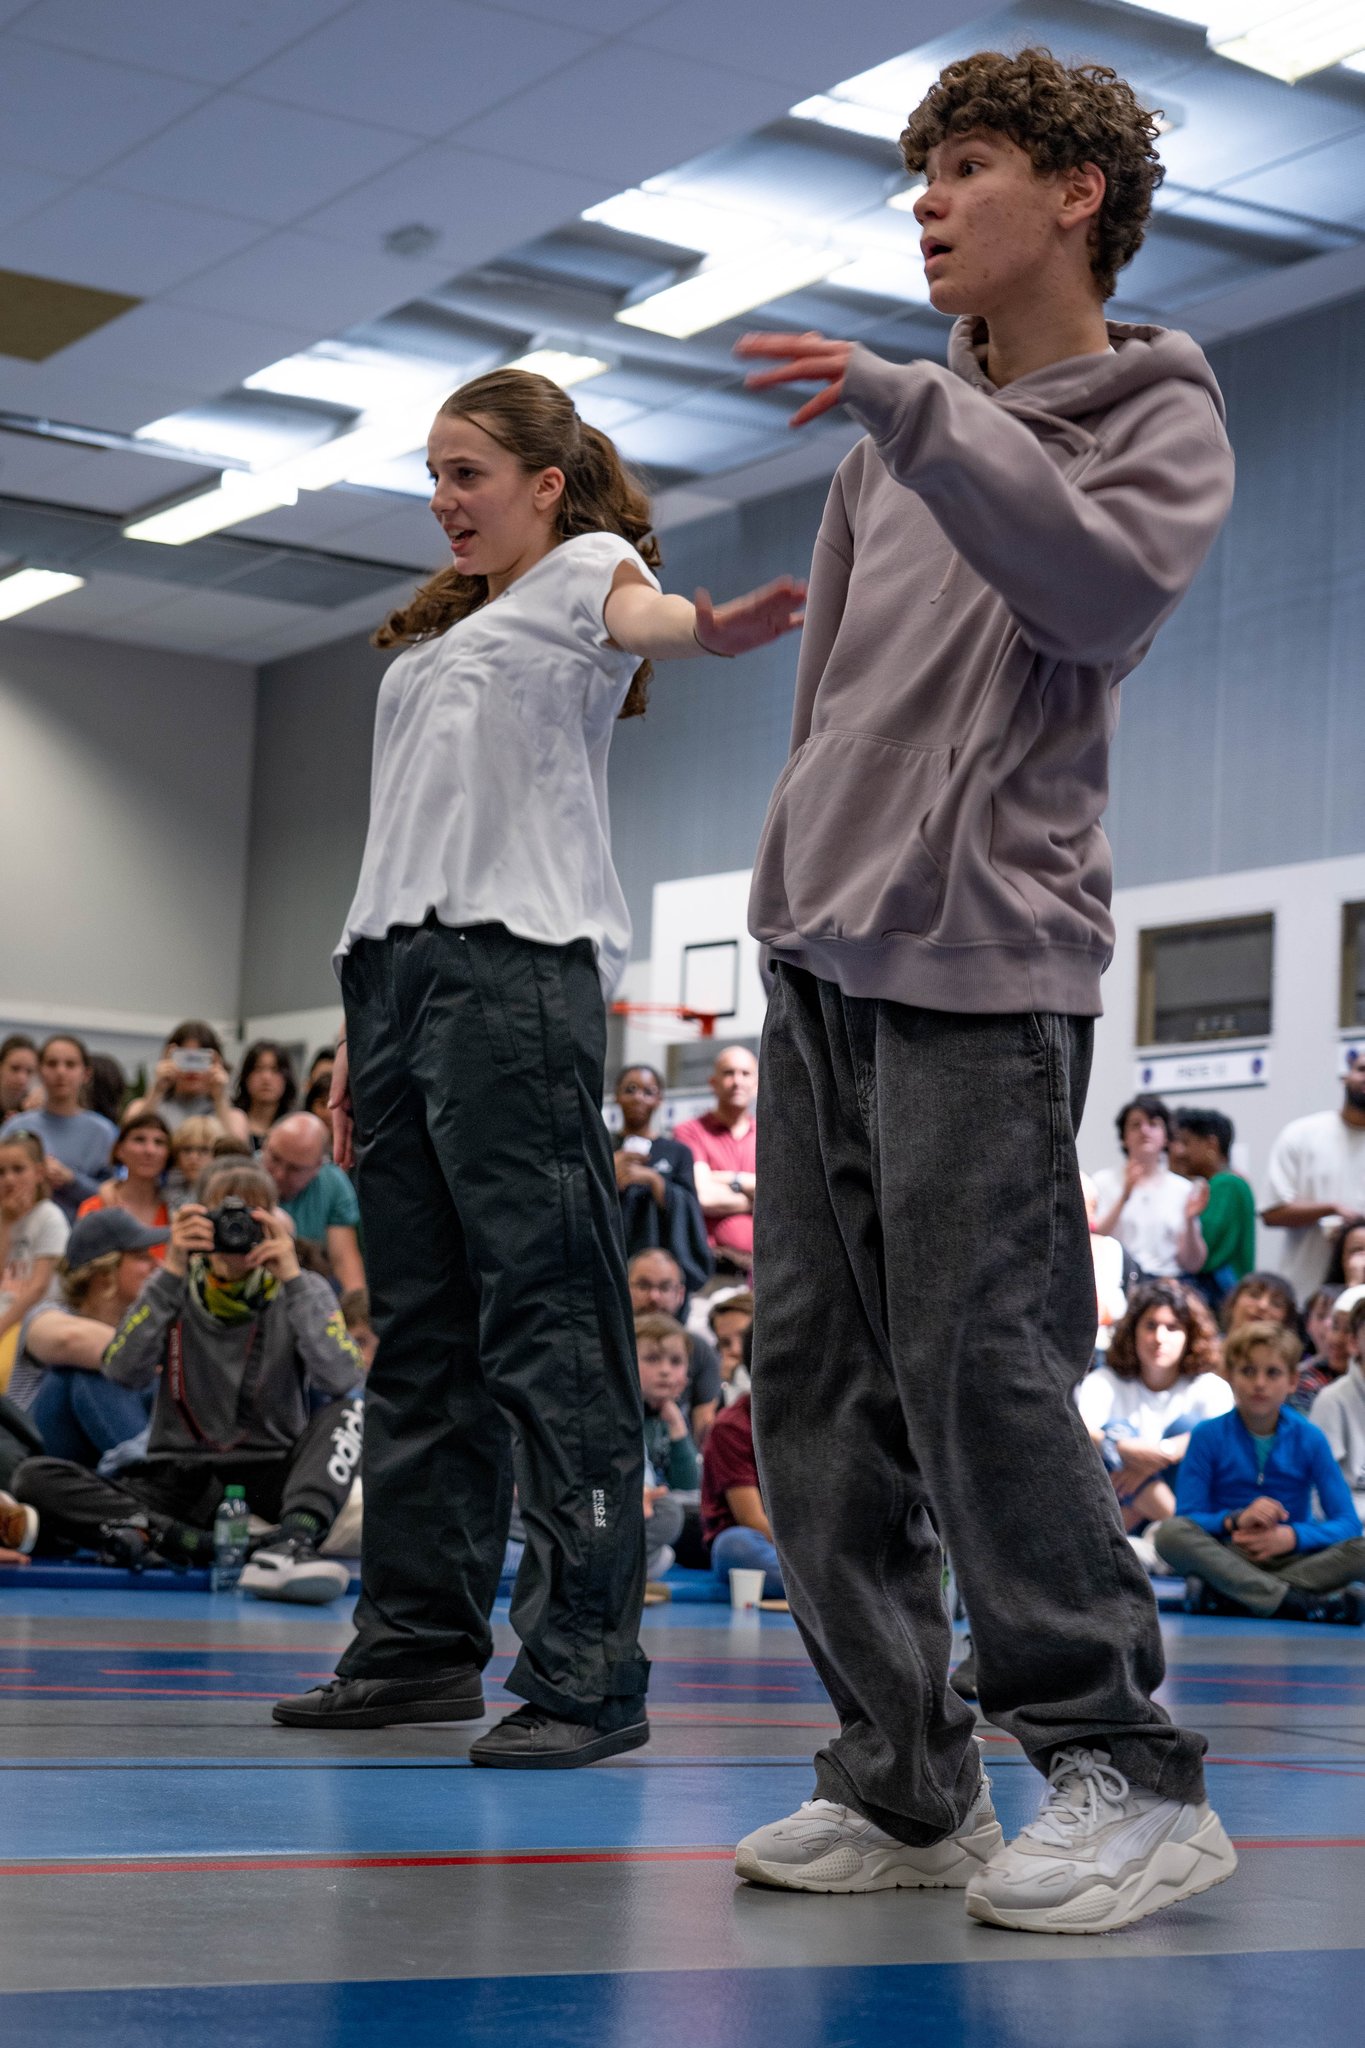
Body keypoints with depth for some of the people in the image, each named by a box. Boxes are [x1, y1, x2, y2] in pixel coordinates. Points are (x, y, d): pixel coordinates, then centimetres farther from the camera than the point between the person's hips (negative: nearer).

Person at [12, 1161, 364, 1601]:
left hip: (271, 1478, -1)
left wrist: (292, 1278, -20)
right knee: (36, 1478, -21)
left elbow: (342, 1380, -17)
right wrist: (172, 1273, -20)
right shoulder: (174, 1290, 4)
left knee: (348, 1410, -26)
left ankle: (287, 1545, -47)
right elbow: (122, 1372, -14)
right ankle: (203, 1545, -35)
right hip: (179, 1478, 1)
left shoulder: (299, 1292, 2)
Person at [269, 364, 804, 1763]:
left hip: (515, 967, -8)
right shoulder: (432, 636, 28)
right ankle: (419, 1642, 15)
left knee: (545, 1322, -12)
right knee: (419, 1326, 8)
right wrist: (361, 1030, 18)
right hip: (396, 969, 8)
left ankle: (586, 1673, -12)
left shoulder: (586, 568, 6)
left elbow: (642, 616, -19)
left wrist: (711, 630, -44)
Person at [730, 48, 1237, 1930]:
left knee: (977, 1363, -13)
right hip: (824, 949, 7)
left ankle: (1125, 1777, -1)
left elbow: (1114, 584, -19)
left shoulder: (1160, 411, 2)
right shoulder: (906, 430, 20)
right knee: (819, 1377, 5)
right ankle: (902, 1784, 12)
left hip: (983, 959, -7)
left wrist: (923, 412, -22)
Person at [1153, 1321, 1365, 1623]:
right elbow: (1186, 1519, -5)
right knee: (1169, 1532, -30)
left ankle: (1223, 1596, -31)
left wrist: (1292, 1536, -21)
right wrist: (1235, 1520, -24)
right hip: (1226, 1557, -1)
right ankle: (1294, 1601, -35)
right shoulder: (1208, 1436, 1)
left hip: (1291, 1559, 1)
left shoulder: (1309, 1438, 2)